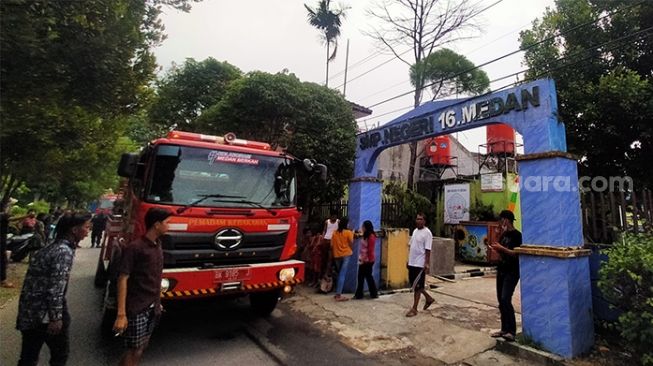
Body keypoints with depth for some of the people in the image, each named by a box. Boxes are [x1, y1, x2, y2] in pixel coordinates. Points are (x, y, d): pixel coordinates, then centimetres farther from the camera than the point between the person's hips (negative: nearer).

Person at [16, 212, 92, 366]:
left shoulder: (54, 246, 9)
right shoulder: (64, 251, -21)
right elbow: (56, 288, -23)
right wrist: (56, 318, -18)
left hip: (30, 310, 9)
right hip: (43, 312, -9)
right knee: (60, 352, 10)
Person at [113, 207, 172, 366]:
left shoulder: (157, 247, 6)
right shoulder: (134, 248, -16)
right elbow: (123, 280, -18)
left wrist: (158, 303, 15)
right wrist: (121, 314, -21)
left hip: (153, 308, 7)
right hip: (137, 309, -7)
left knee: (142, 347, 16)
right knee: (134, 350, 2)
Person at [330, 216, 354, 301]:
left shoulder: (334, 232, 5)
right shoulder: (348, 232, -7)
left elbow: (332, 245, 6)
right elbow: (351, 243, -5)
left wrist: (333, 255, 17)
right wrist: (352, 234, 7)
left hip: (337, 255, 4)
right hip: (346, 255, -4)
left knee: (339, 274, 16)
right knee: (342, 275, -4)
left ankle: (338, 293, 22)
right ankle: (338, 295, -5)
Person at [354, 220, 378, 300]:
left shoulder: (371, 236, -16)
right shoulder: (365, 236, 13)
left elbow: (370, 250, -19)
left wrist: (367, 259, -19)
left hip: (368, 260, -9)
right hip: (363, 260, 9)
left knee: (368, 276, 2)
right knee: (360, 276, 10)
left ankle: (374, 293, 17)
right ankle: (359, 294, 17)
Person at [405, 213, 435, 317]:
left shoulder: (427, 233, -13)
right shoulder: (415, 231, 12)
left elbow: (428, 250, -16)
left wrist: (427, 264, -19)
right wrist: (408, 260, 18)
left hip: (420, 264, -8)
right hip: (412, 262, 8)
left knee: (417, 286, 0)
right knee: (414, 284, 17)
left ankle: (414, 309, 10)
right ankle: (428, 298, 37)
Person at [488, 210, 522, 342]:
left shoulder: (516, 234, -10)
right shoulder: (504, 234, 13)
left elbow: (516, 253, -18)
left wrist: (501, 248, -21)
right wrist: (493, 245, 2)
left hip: (512, 272, -8)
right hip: (501, 269, 8)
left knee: (505, 299, -16)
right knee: (501, 300, 10)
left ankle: (512, 331, -9)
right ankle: (504, 329, 20)